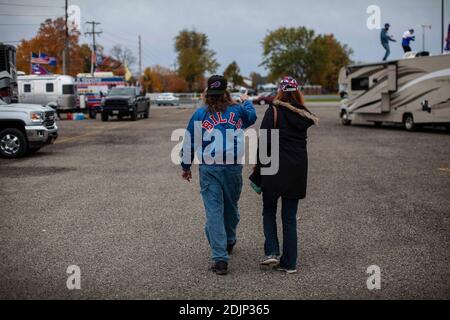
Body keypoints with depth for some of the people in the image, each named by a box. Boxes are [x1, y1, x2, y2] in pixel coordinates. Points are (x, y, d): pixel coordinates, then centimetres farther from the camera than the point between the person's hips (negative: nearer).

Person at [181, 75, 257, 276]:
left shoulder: (200, 114, 1)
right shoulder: (237, 111, 6)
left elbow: (188, 143, 3)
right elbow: (252, 117, 30)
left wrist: (186, 167, 15)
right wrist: (247, 101, 50)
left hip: (208, 169, -2)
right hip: (233, 167, 2)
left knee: (214, 211, -3)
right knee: (231, 206, 20)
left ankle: (220, 258, -10)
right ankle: (229, 242, 43)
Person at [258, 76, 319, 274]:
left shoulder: (274, 111, -8)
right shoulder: (304, 115, 6)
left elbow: (264, 140, -11)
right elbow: (303, 141, 5)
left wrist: (259, 162, -1)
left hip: (275, 168, -4)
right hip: (298, 170, 4)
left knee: (269, 211, 14)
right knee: (290, 217, 10)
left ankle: (271, 252, 0)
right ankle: (289, 263, 12)